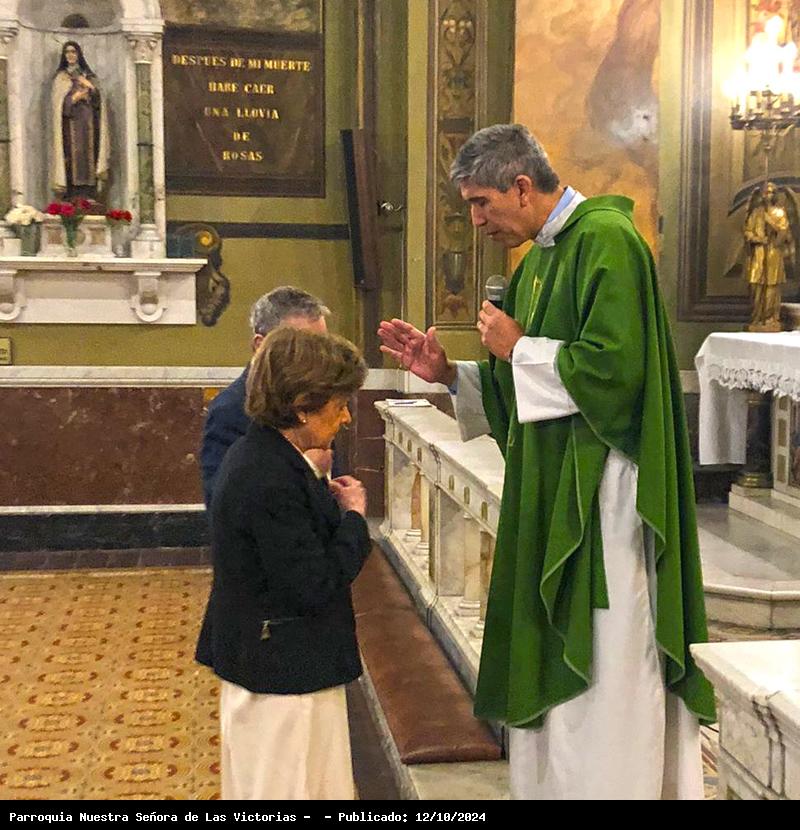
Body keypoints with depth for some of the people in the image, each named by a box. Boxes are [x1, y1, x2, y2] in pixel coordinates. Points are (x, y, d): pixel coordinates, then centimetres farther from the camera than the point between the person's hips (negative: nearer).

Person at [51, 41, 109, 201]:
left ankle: (88, 193, -6)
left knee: (88, 152, -4)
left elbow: (98, 100, 8)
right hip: (71, 123, -3)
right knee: (73, 153, -11)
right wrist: (77, 96, -13)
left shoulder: (88, 75, 18)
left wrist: (89, 85, -8)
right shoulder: (61, 77, 9)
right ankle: (73, 194, -15)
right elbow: (59, 102, -3)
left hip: (88, 123, 3)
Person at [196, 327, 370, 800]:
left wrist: (327, 500, 3)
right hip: (285, 672, -10)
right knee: (292, 784, 6)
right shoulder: (270, 481, -27)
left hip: (263, 662, 10)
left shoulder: (259, 456, 4)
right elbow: (315, 586, -24)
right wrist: (354, 516, -14)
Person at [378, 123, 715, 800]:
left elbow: (614, 367, -24)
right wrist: (448, 374, 6)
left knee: (606, 674, 0)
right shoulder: (540, 257, 15)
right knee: (553, 667, 16)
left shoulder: (605, 239, -14)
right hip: (552, 493, 10)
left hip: (602, 495, -9)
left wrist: (518, 349, -12)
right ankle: (551, 780, 29)